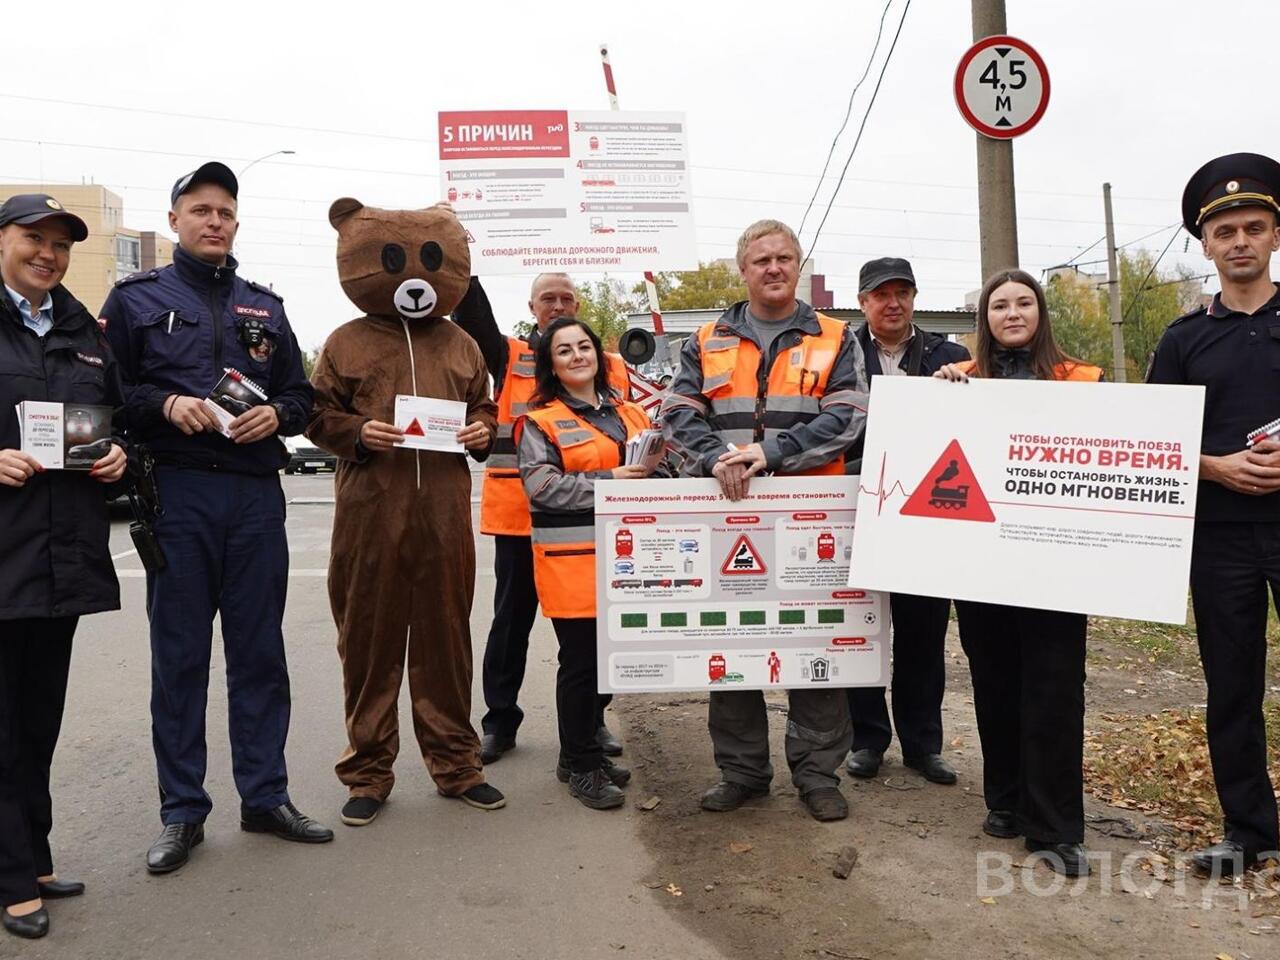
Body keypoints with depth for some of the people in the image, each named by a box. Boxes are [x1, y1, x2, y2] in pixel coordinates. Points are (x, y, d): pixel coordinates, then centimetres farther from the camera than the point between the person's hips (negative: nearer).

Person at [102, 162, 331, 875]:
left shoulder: (265, 306, 16)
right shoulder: (137, 299, 7)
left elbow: (301, 395, 15)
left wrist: (276, 414, -6)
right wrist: (167, 404, -15)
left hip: (257, 495, 3)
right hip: (177, 494, -2)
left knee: (261, 651, 8)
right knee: (180, 656, 4)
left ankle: (266, 795, 20)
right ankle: (183, 811, 15)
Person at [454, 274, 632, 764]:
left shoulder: (609, 366, 10)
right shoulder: (509, 356, 7)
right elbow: (472, 317, -8)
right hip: (519, 513, -1)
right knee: (512, 618, 9)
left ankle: (592, 718, 25)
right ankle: (500, 720, 21)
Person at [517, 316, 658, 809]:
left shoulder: (630, 413, 16)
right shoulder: (540, 422, -1)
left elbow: (653, 466, 22)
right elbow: (540, 486, -13)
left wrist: (653, 466, -3)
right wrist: (607, 481, -19)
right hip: (571, 558, -5)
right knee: (581, 661, 0)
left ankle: (583, 751, 27)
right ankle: (581, 766, 14)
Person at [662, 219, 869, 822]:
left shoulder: (835, 341, 8)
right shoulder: (708, 343, 13)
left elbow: (845, 417, -6)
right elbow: (678, 413, 2)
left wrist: (773, 453, -18)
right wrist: (716, 459, -18)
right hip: (727, 513, 2)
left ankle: (817, 771, 17)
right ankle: (741, 769, 21)